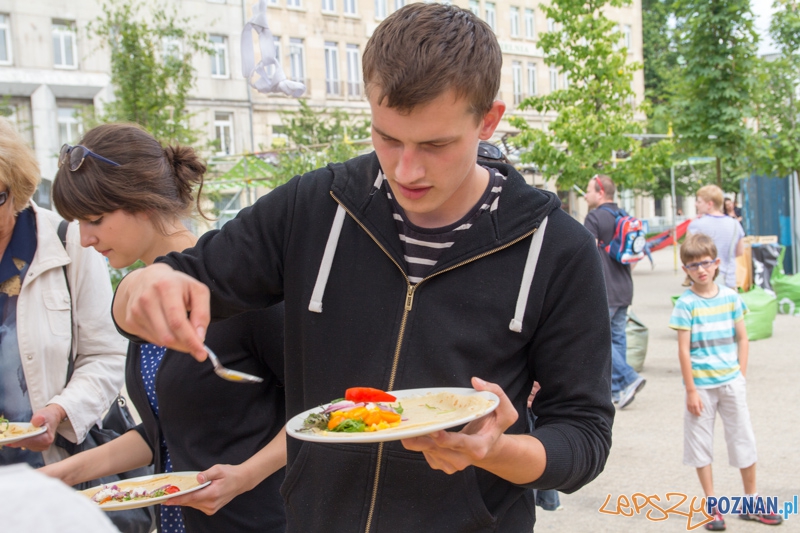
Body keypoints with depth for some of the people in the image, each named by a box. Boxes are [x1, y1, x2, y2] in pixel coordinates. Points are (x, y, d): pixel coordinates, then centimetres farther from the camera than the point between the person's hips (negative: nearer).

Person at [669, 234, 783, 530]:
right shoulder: (686, 304, -9)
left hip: (730, 381, 3)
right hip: (701, 384, -3)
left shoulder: (730, 297, 1)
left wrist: (740, 375, 0)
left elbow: (742, 338, 8)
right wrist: (690, 390, -11)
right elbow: (683, 350, -9)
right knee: (700, 444, 5)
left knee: (743, 439, 9)